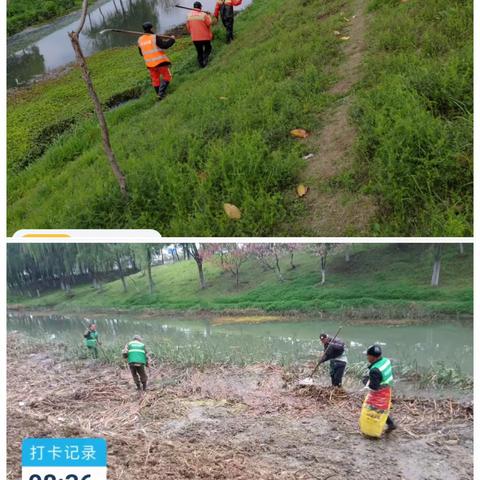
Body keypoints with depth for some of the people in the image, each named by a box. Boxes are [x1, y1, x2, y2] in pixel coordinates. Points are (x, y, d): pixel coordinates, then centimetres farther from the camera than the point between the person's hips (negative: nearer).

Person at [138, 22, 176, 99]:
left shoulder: (140, 40, 6)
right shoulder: (154, 37, -13)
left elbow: (141, 53, 15)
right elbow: (165, 45, -18)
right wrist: (172, 39, -3)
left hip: (150, 64, 6)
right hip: (160, 62, -6)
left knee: (155, 80, 16)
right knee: (167, 77, 4)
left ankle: (159, 94, 21)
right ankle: (161, 93, -10)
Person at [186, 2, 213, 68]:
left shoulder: (189, 15, -1)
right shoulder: (204, 15, -16)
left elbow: (188, 27, 7)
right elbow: (209, 24, -9)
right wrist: (208, 16, 7)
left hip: (195, 38, 3)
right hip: (205, 36, -3)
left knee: (199, 51, 16)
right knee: (208, 48, 17)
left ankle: (201, 64, 17)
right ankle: (205, 57, -8)